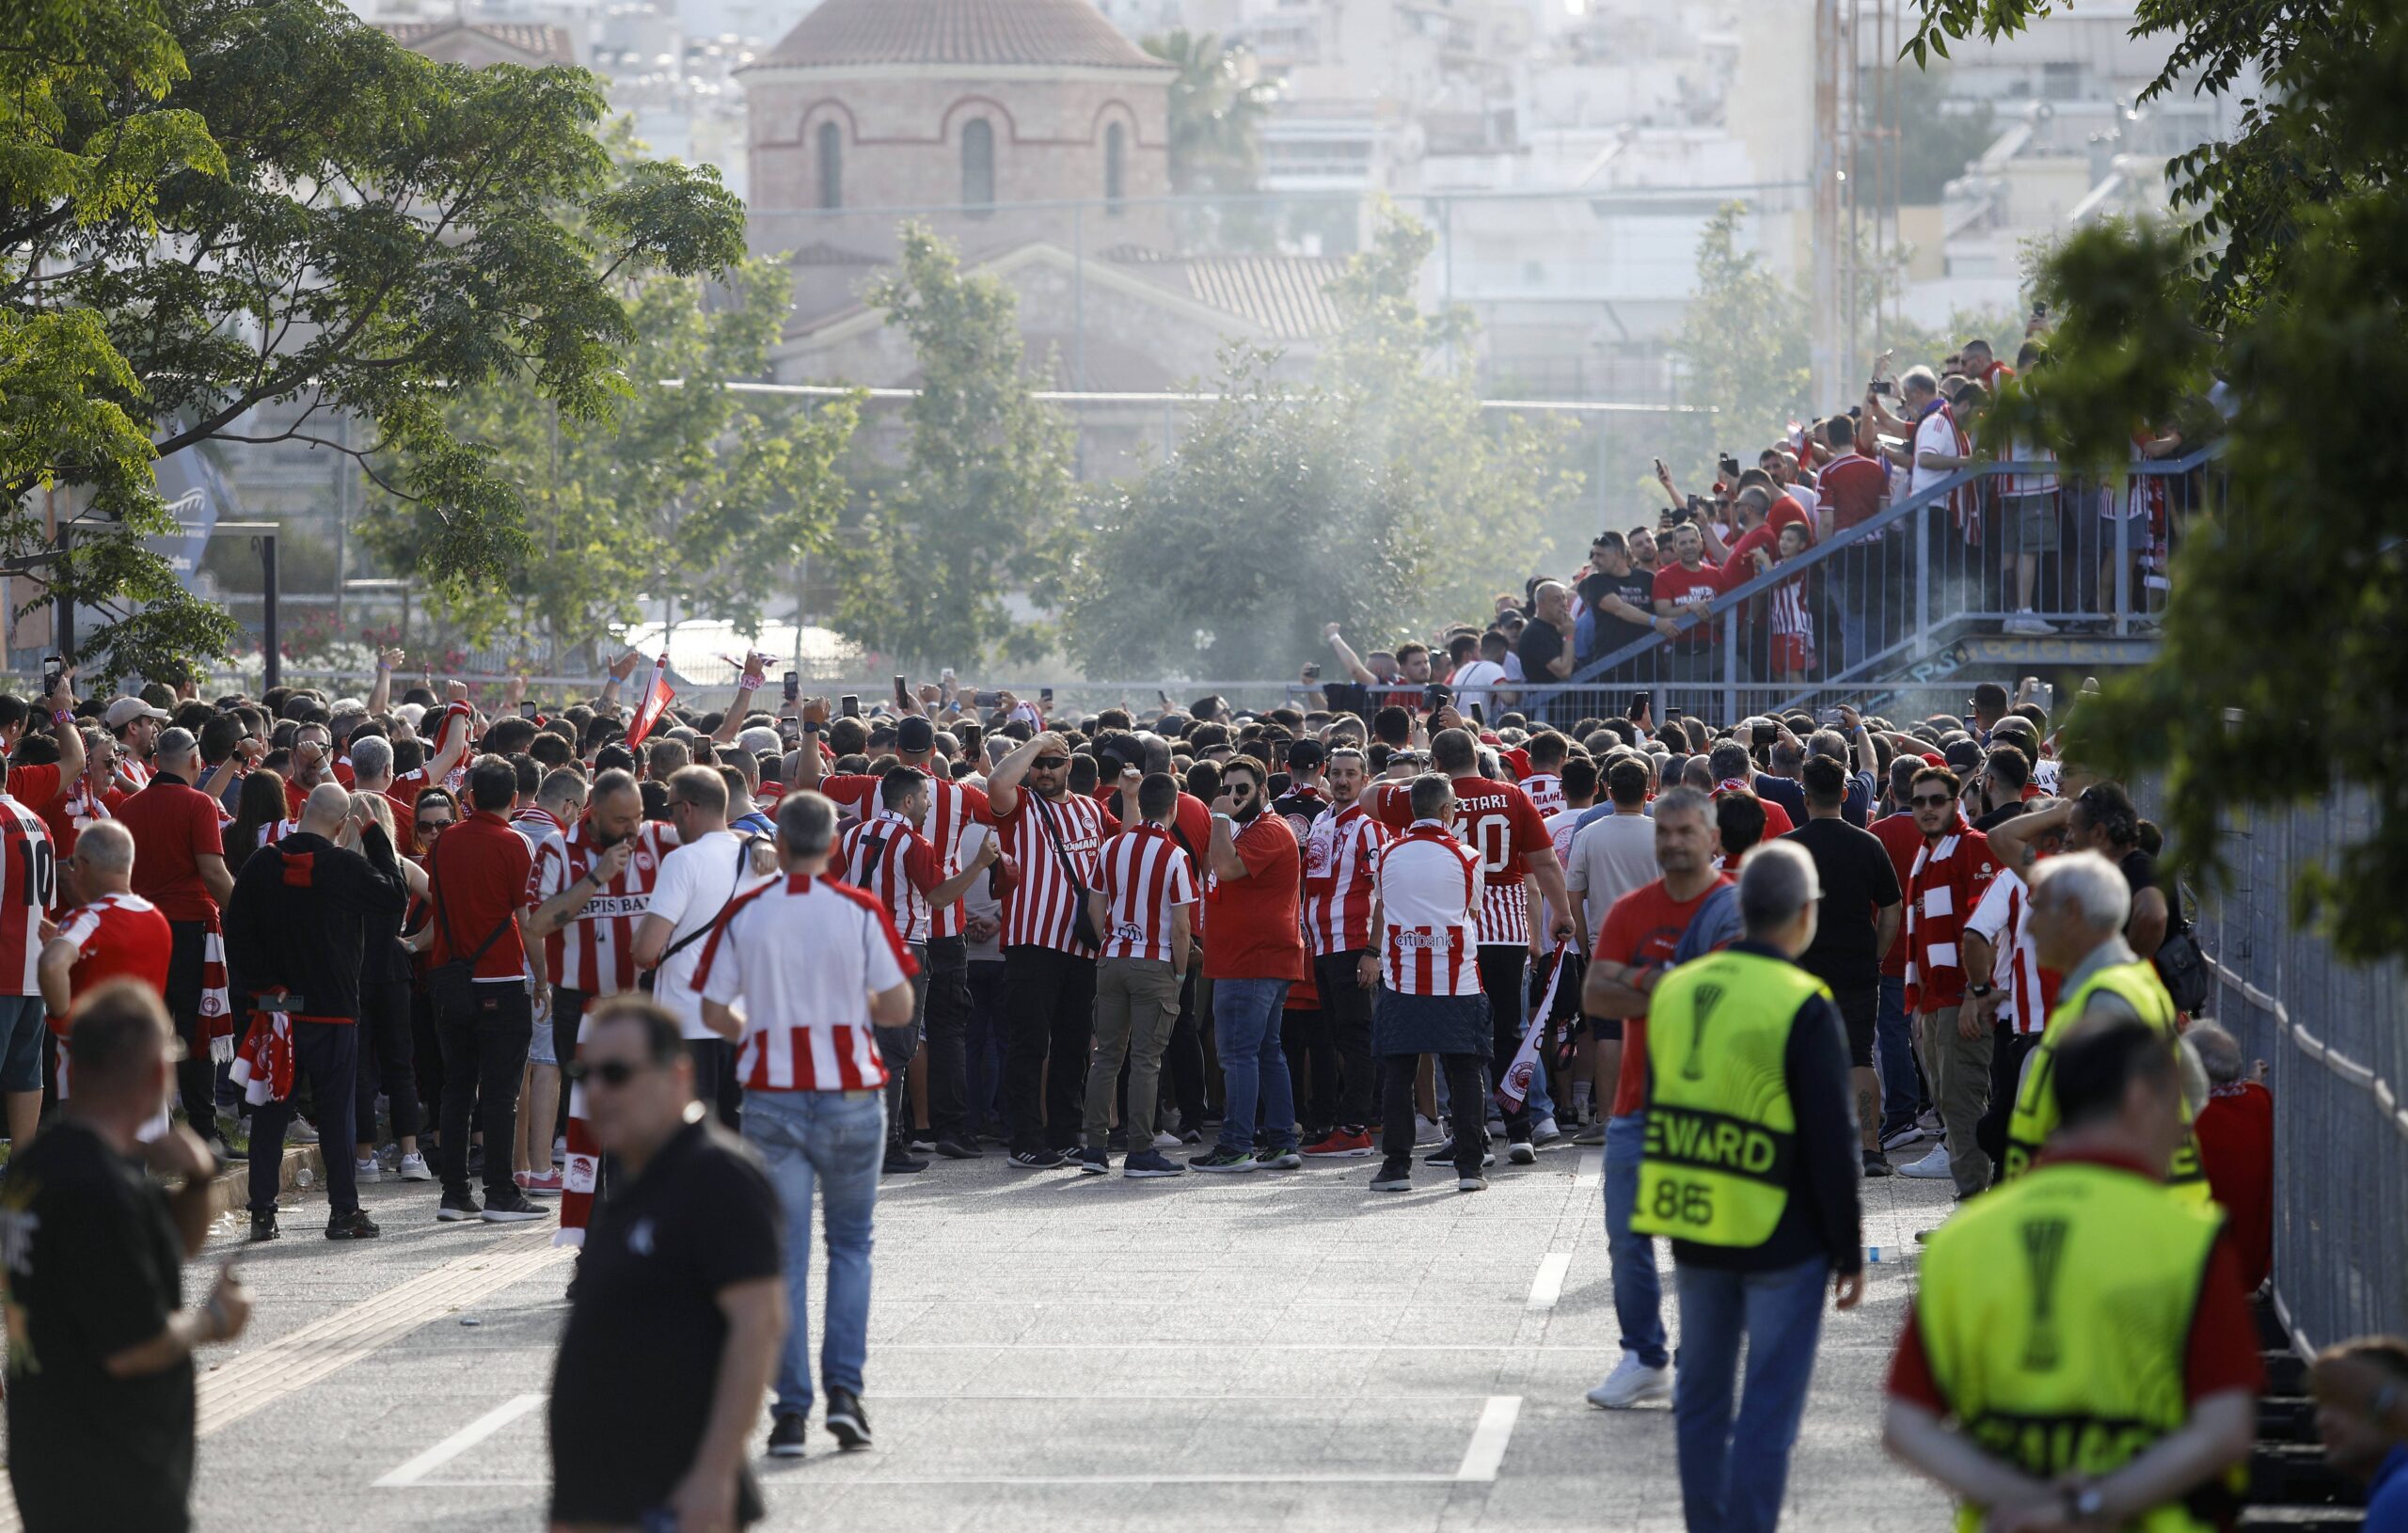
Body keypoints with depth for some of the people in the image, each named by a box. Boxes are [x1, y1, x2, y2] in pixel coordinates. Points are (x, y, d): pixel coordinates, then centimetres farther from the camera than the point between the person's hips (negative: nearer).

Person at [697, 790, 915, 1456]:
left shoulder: (744, 914, -1)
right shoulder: (859, 911, -6)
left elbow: (713, 1013, 1)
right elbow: (899, 1008, -6)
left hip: (772, 1096, 1)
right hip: (851, 1094, -1)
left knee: (784, 1253, 4)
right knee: (850, 1245, 14)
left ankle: (790, 1408, -1)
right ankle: (844, 1388, 0)